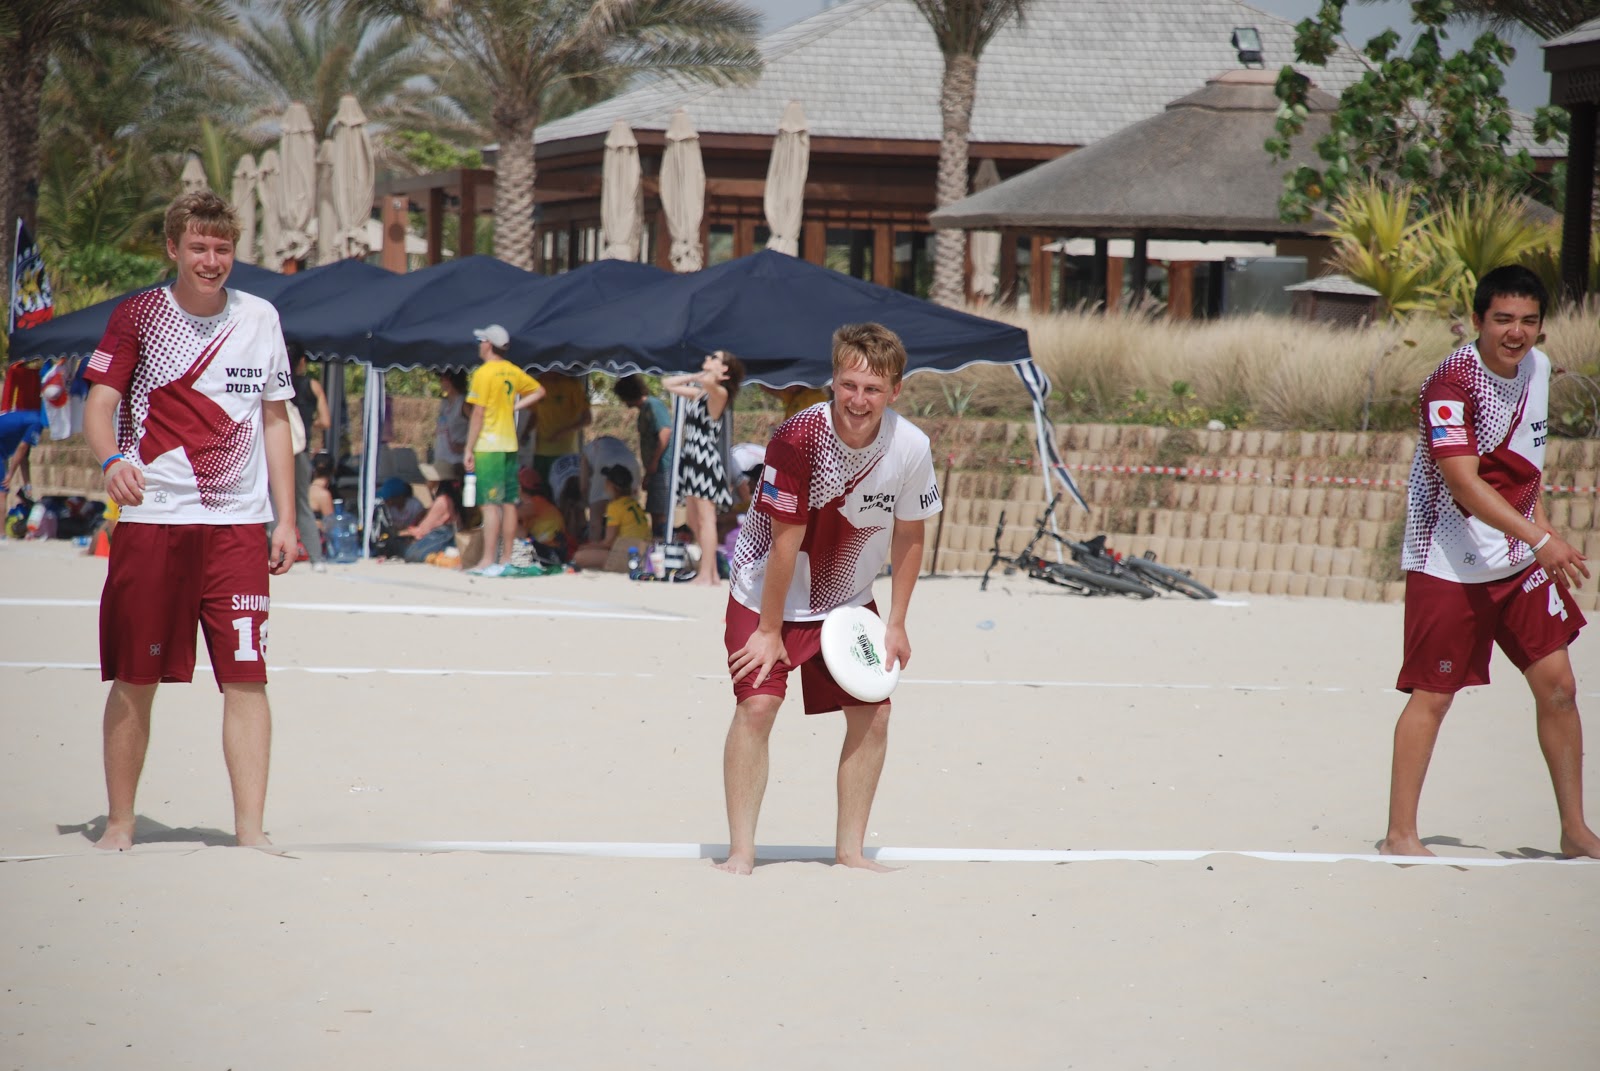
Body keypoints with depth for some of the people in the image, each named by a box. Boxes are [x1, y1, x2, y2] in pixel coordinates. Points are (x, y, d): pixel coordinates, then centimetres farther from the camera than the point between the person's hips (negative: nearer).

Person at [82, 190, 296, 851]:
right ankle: (119, 825, 13)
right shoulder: (137, 316, 1)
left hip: (240, 524, 2)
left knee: (246, 678, -7)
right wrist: (112, 458, -27)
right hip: (151, 521, -2)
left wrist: (286, 520, 10)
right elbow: (98, 406, -5)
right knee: (134, 680, 2)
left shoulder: (260, 319, 10)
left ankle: (249, 830, -6)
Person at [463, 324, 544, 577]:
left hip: (488, 446, -7)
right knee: (508, 503, 9)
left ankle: (488, 562, -14)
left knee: (490, 504, -10)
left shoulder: (484, 373, -12)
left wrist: (469, 450, -11)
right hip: (510, 445, 7)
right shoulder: (514, 372, 9)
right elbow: (539, 391, 23)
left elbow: (478, 414, -14)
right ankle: (505, 559, 12)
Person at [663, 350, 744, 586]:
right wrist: (695, 376, 19)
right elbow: (667, 384, 30)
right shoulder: (698, 392, 20)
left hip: (706, 459, -9)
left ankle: (707, 575, -16)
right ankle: (711, 573, 6)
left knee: (705, 518, -12)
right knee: (695, 521, 6)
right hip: (692, 459, 9)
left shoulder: (718, 393, -7)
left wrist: (712, 376, -8)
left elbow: (708, 382, -32)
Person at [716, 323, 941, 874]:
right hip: (769, 595, -4)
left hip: (848, 601, 4)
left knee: (873, 713, -2)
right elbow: (786, 541, -24)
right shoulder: (798, 438, -29)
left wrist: (895, 624, 0)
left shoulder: (912, 447, -16)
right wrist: (770, 631, -17)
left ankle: (850, 848, 10)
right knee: (756, 705, -17)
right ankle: (740, 852, -12)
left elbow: (909, 535, -1)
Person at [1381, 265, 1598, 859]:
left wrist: (1544, 530, 12)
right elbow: (1463, 481, -29)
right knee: (1432, 696, -4)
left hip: (1522, 562, 7)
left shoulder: (1537, 368, 5)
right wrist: (1540, 539, -36)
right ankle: (1400, 835, 4)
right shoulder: (1452, 381, -20)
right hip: (1450, 564, -7)